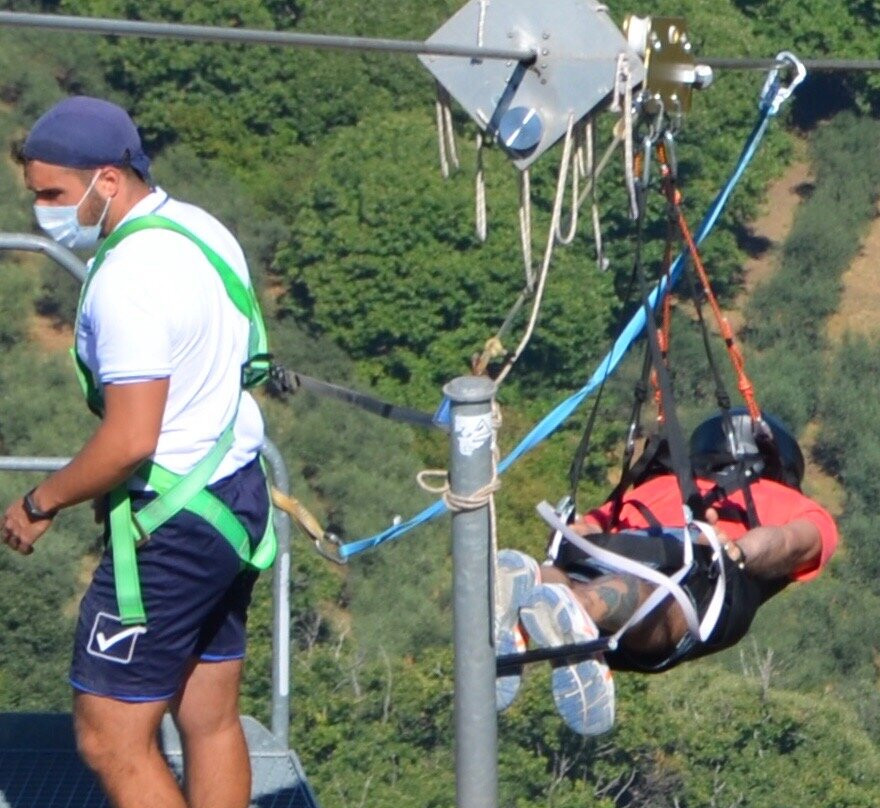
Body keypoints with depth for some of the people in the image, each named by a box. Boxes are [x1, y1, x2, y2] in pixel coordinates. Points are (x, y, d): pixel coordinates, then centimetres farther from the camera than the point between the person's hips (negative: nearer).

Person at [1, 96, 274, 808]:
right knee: (211, 721, 15)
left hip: (172, 525, -10)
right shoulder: (201, 230, 7)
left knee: (111, 737, -4)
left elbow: (130, 442, -26)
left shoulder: (128, 279, -22)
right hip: (237, 497, 10)